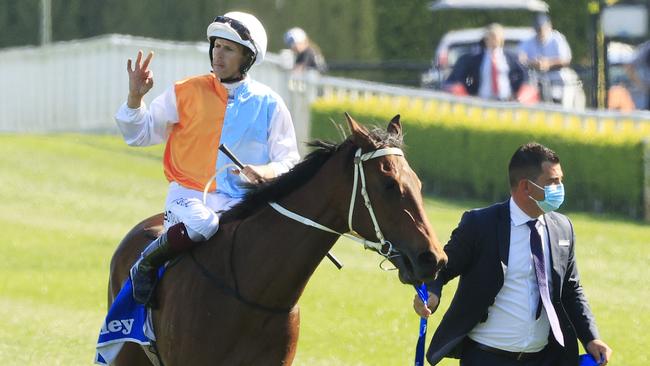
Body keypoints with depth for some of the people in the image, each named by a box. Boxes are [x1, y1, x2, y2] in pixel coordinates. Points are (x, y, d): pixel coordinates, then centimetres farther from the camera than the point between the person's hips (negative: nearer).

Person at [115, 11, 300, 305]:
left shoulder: (268, 104, 8)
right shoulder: (186, 93, 6)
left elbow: (289, 159, 7)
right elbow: (140, 134, 10)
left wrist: (268, 172, -15)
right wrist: (135, 97, -8)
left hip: (242, 200, 2)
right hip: (190, 194, -2)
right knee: (201, 224, -37)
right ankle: (146, 265, -10)